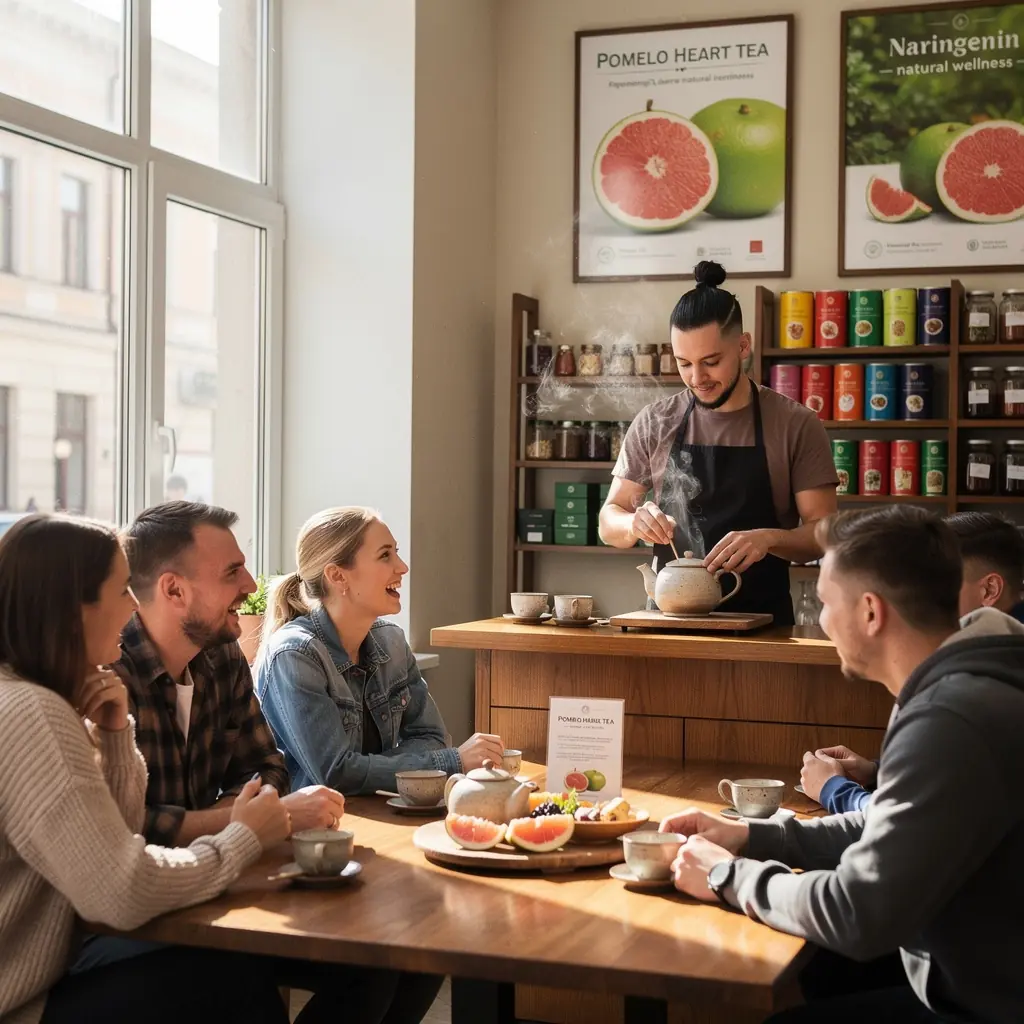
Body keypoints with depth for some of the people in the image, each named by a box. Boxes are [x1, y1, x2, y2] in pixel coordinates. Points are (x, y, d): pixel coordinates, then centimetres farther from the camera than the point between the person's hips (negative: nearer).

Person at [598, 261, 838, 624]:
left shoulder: (796, 425, 0)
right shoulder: (653, 424, 5)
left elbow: (822, 532, -1)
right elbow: (609, 522, 9)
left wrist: (768, 539, -20)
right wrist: (635, 523, -13)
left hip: (762, 622, -3)